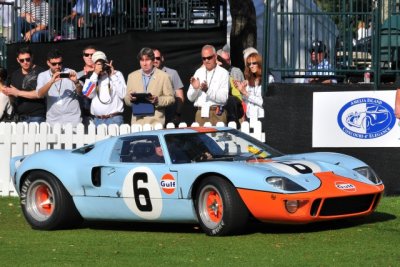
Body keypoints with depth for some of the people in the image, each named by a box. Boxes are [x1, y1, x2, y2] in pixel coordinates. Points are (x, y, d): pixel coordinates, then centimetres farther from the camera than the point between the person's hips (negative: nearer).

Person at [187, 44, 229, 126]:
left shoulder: (223, 73, -1)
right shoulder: (199, 72, 12)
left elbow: (223, 98, -12)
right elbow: (190, 98, 11)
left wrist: (208, 90, -23)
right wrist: (194, 88, -9)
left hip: (217, 114, -3)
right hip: (200, 113, 4)